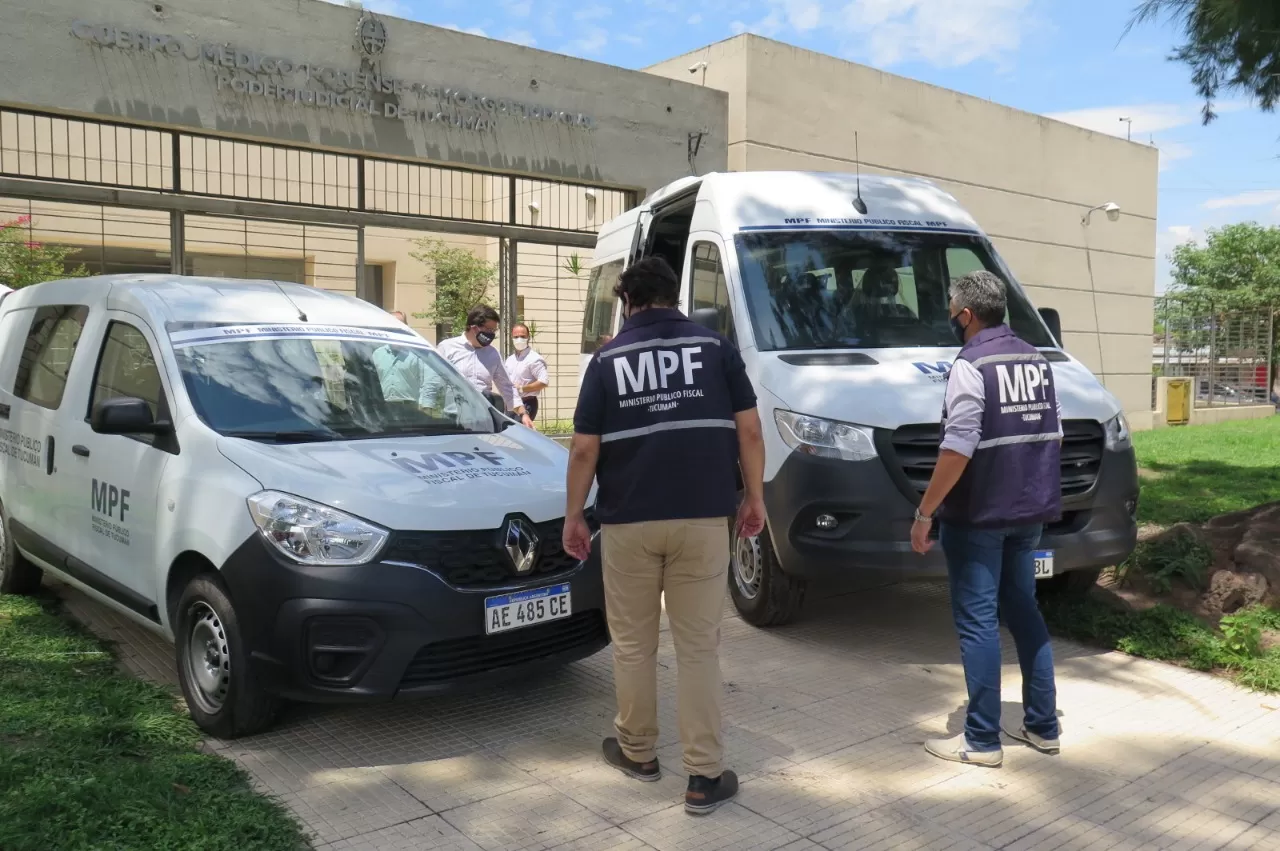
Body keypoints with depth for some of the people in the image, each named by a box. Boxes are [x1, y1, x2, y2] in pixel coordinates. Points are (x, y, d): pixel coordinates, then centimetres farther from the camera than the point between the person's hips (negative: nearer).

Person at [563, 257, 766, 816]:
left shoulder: (608, 358, 4)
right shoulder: (715, 346, 5)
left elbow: (585, 449, 0)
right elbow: (748, 430, 2)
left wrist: (573, 516, 10)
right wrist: (755, 498, 12)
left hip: (628, 520, 0)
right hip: (703, 516, 1)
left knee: (632, 644, 15)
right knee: (698, 647, 6)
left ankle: (636, 752, 30)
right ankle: (705, 777, 8)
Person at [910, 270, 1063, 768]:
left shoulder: (971, 365, -15)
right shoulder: (1036, 360, 10)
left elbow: (958, 449, -21)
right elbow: (1053, 435, 15)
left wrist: (924, 512, -17)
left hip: (979, 514, -8)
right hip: (1030, 511, 8)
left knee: (977, 621, -1)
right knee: (1023, 611, 17)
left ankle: (982, 740, 5)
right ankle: (1043, 726, 24)